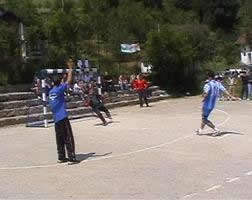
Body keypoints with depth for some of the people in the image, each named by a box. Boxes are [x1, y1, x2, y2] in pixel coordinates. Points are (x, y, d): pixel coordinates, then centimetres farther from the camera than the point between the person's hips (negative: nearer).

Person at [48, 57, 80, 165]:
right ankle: (71, 158, -9)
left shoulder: (51, 92, 11)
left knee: (60, 138, 13)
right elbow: (68, 81, -11)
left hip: (56, 118, 9)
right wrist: (70, 69, -5)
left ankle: (61, 157, 18)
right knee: (68, 138, -7)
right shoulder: (58, 90, -11)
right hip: (62, 118, -9)